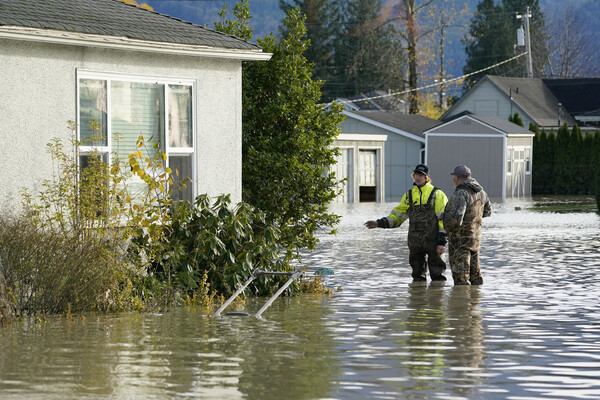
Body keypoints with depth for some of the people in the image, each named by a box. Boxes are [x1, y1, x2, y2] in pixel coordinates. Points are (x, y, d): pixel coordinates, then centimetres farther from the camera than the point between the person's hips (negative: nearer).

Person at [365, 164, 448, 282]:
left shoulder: (437, 194, -1)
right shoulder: (409, 195, 14)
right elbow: (397, 216, 15)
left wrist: (442, 241, -13)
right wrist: (379, 223, 1)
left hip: (432, 241, -5)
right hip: (415, 243, 5)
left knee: (437, 275, -1)